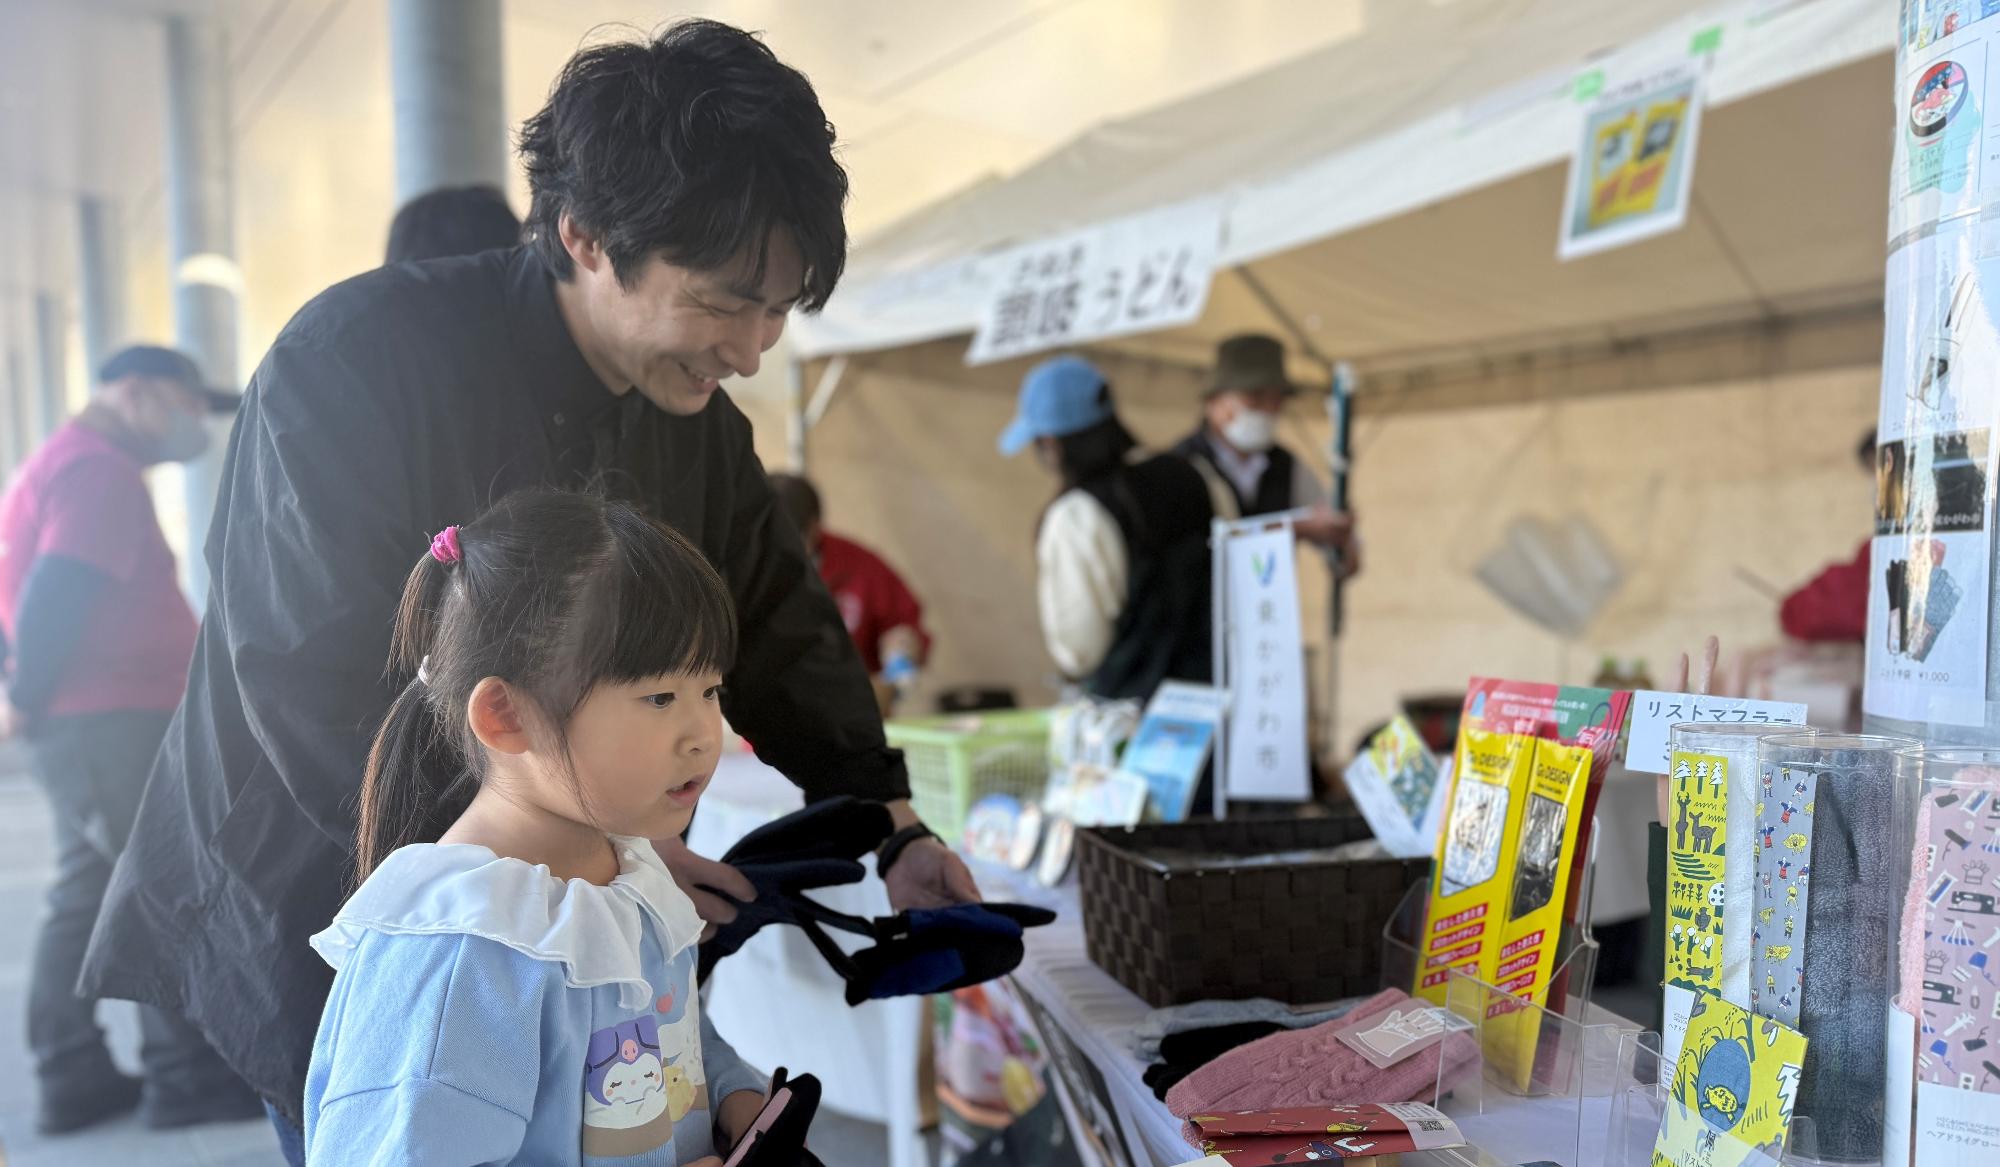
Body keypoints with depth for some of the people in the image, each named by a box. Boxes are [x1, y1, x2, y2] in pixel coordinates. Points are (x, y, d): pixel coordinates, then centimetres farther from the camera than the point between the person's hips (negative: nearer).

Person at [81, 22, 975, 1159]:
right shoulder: (355, 363, -22)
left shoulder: (701, 420, -2)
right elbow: (317, 704, -24)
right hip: (325, 920, -5)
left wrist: (888, 821, -7)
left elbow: (783, 630, 4)